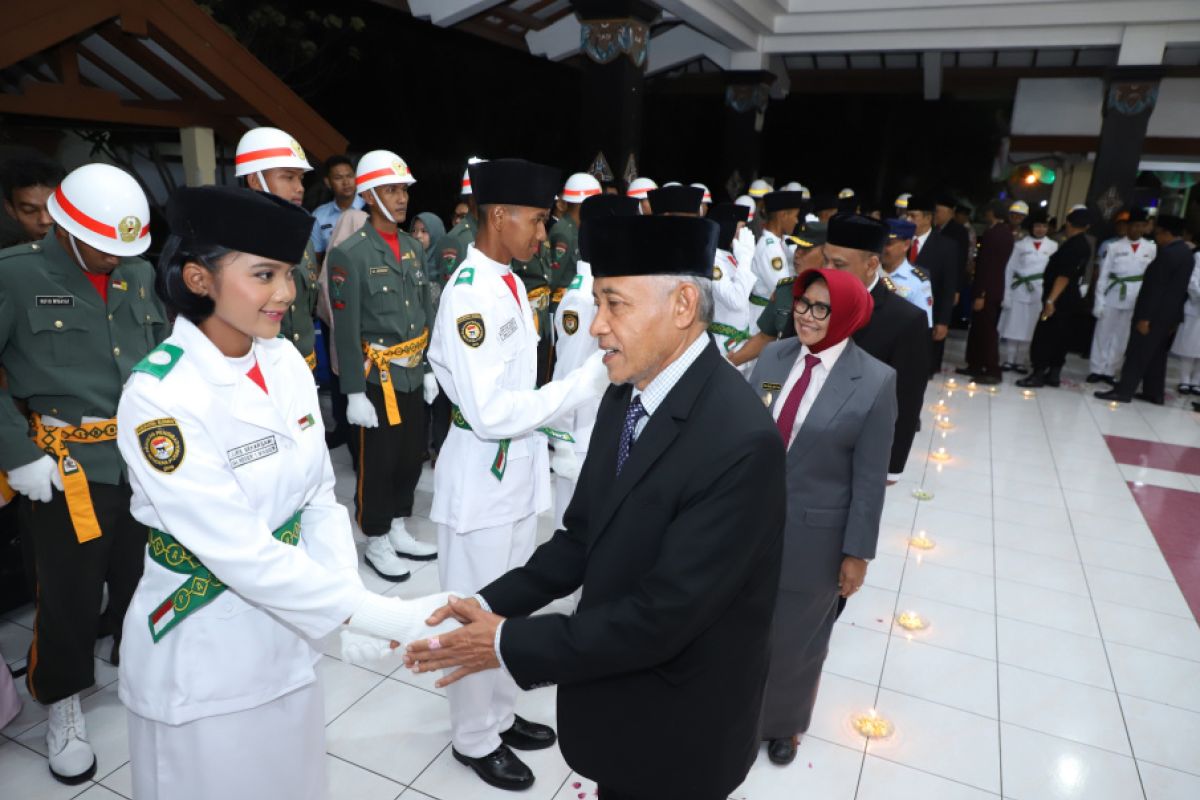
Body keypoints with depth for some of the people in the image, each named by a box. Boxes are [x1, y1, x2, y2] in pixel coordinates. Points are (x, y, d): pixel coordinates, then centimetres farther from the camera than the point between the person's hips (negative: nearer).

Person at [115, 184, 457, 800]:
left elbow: (317, 497, -1)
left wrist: (350, 607, -12)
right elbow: (240, 553, -27)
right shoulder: (159, 397, -24)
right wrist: (383, 616, -29)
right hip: (203, 653, -5)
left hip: (287, 632, 5)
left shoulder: (285, 361, -5)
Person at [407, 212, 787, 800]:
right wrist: (492, 604, -10)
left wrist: (509, 643, -22)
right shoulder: (624, 396, -4)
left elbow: (662, 616, -29)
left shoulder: (741, 442, -31)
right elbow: (582, 535, 2)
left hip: (679, 730, -6)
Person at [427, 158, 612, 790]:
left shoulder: (508, 283, 6)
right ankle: (475, 739, 34)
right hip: (481, 477, -9)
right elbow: (490, 414, -27)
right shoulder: (468, 294, -22)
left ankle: (499, 714, 44)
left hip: (519, 469, 9)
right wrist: (590, 379, -25)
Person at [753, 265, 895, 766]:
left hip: (814, 536, -3)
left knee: (797, 636, 17)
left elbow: (869, 479, -10)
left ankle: (785, 722, 45)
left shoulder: (875, 381, -14)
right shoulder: (772, 357, -3)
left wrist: (857, 552, -7)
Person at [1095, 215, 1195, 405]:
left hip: (1156, 313, -9)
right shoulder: (1186, 252, 12)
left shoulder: (1168, 252, -17)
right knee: (1157, 354, 15)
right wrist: (1173, 318, 18)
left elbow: (1156, 288, -21)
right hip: (1170, 313, 9)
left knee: (1137, 353, -4)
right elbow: (1180, 287, 15)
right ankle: (1155, 393, 20)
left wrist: (1145, 317, -21)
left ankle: (1124, 391, -1)